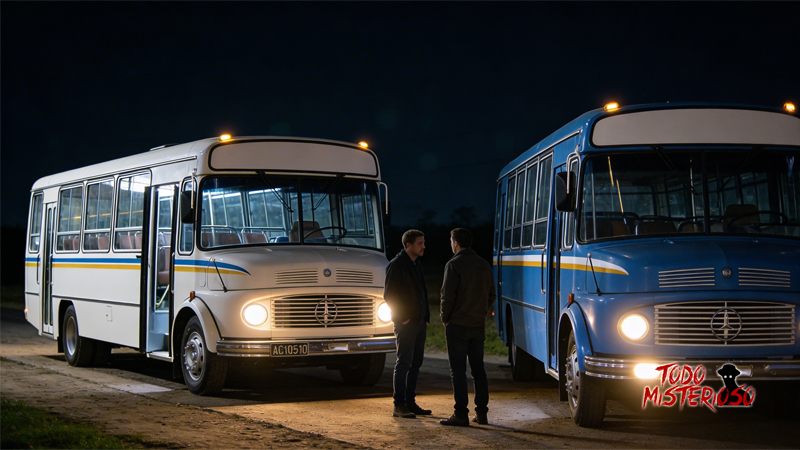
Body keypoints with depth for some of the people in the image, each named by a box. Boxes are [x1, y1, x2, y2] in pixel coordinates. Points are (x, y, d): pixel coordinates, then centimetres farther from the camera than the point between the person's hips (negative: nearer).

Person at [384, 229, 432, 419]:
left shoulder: (416, 264, 16)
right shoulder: (396, 265, -10)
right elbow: (389, 295, -13)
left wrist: (425, 316, 14)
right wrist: (402, 318, -13)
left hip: (419, 323, 8)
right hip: (406, 323, -8)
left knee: (416, 363, 10)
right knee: (404, 363, -7)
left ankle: (410, 403, 17)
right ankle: (399, 406, -5)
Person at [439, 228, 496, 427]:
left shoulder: (454, 265, -10)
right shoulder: (484, 265, 11)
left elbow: (448, 295, -15)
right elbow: (491, 295, 15)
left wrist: (445, 318, -2)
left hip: (458, 326, -6)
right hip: (479, 326, 6)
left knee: (458, 370, -3)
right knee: (478, 369, 11)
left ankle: (461, 414, -5)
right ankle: (481, 413, 12)